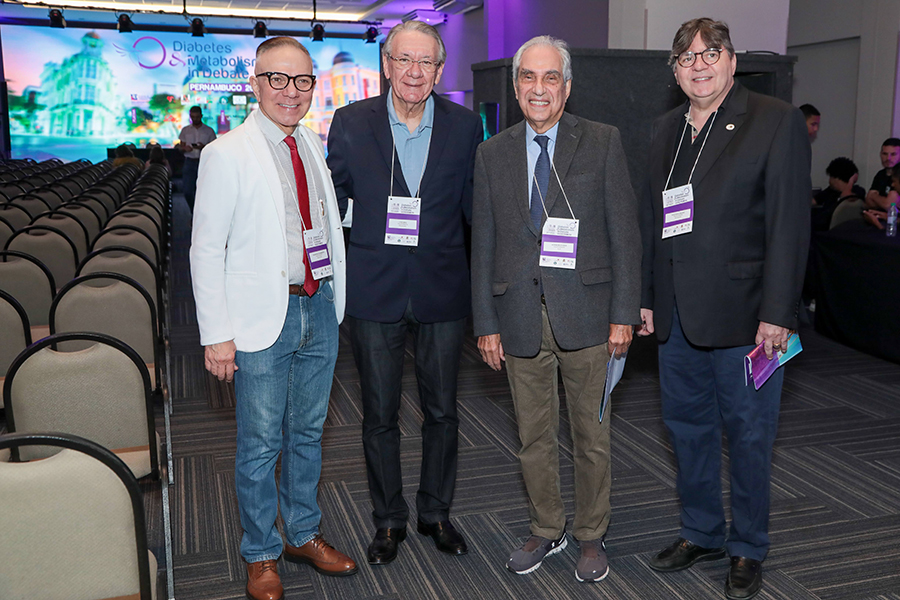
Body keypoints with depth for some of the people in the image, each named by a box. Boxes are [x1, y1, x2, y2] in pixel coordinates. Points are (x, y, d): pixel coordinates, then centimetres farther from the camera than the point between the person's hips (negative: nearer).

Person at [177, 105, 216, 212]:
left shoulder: (209, 131, 6)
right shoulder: (185, 130, 12)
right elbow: (180, 147, 12)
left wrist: (203, 147, -16)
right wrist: (184, 148, -12)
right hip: (189, 162, 2)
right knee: (187, 191, -4)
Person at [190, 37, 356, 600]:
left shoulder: (315, 146, 8)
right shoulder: (227, 154, -9)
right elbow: (206, 251, -9)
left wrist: (333, 299, 10)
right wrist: (217, 335, -12)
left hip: (319, 309, 5)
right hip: (262, 319, -5)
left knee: (308, 433, 17)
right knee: (260, 444, 7)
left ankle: (304, 535, 36)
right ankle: (262, 555, 26)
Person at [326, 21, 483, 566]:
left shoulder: (465, 126, 0)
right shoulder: (351, 123, -2)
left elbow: (474, 205, 6)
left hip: (443, 292, 1)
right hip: (374, 293, 0)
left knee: (442, 411, 12)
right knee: (380, 416, 11)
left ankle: (436, 512, 34)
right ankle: (389, 519, 31)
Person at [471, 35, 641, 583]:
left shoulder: (602, 142, 1)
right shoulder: (493, 154, 8)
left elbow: (624, 231, -2)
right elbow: (483, 244, 7)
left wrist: (624, 313, -7)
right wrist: (486, 323, 3)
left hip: (585, 313, -2)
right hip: (520, 316, 2)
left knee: (592, 434, 9)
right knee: (534, 436, 13)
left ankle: (592, 536, 28)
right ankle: (547, 531, 32)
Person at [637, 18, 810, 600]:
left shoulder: (777, 122, -6)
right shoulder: (665, 130, 12)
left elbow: (790, 224, -11)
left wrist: (777, 313, -16)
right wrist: (647, 297, 12)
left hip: (742, 313, -5)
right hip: (677, 314, 6)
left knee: (750, 435, 7)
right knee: (688, 426, 15)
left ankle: (748, 550, 25)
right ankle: (701, 532, 33)